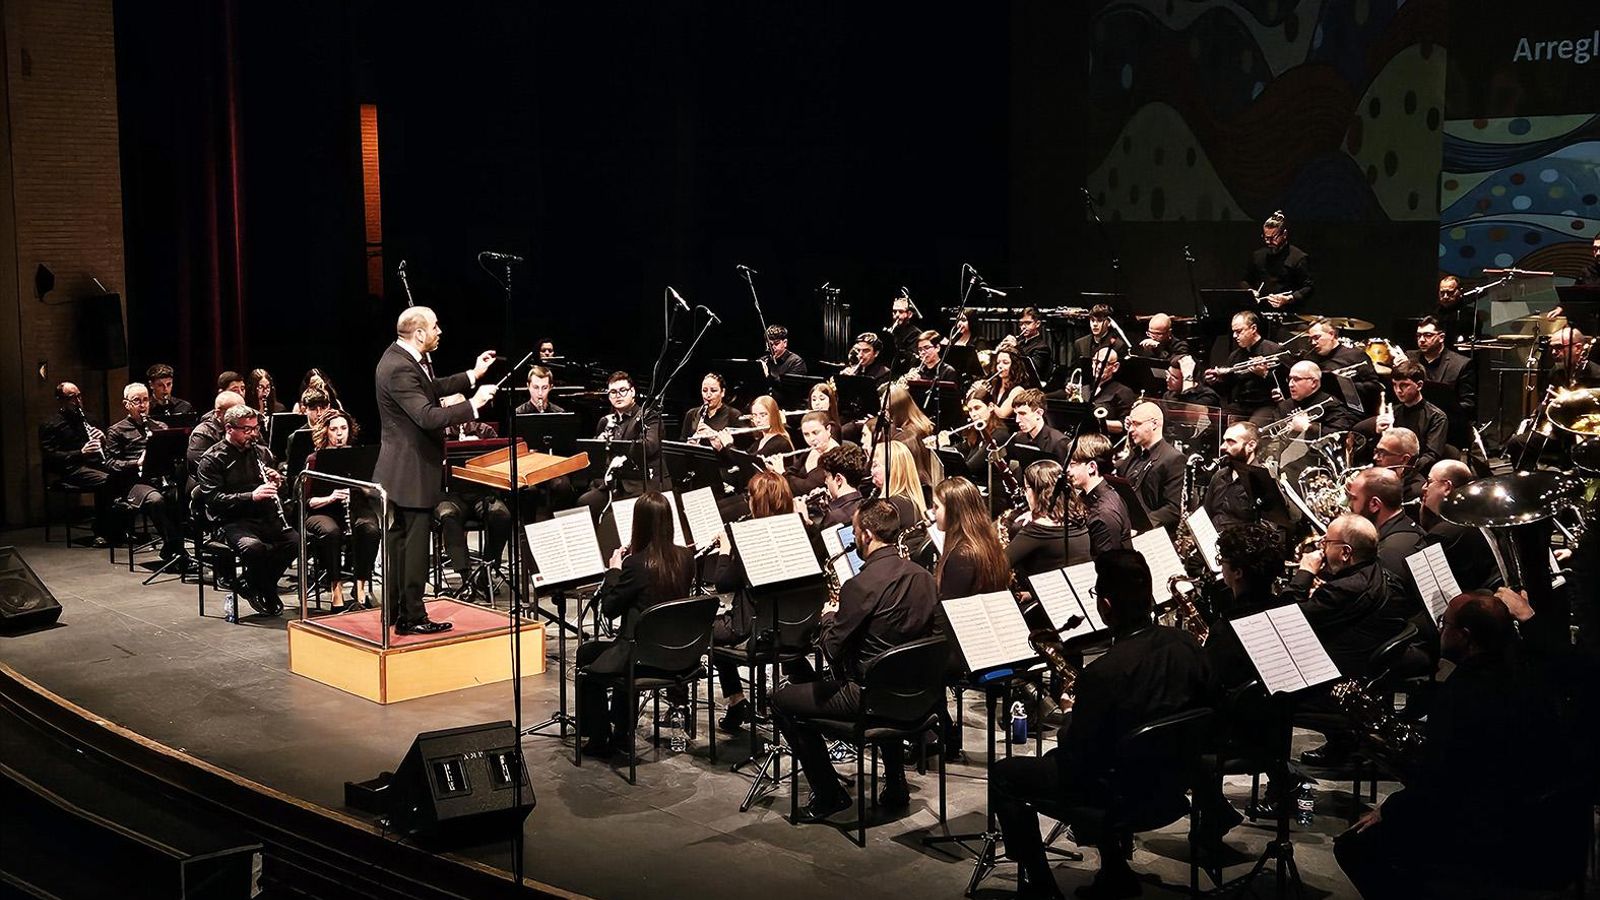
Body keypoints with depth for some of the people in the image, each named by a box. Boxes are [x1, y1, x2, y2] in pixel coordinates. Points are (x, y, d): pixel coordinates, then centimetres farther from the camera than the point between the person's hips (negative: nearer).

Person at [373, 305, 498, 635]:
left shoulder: (403, 357, 7)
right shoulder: (399, 369, -25)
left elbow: (432, 389, 20)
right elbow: (428, 416, -31)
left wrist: (472, 376, 14)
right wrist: (473, 405, -26)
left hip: (402, 471, 11)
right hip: (412, 472, -11)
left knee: (398, 540, 17)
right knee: (415, 544, -4)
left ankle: (395, 609, 27)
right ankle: (412, 617, 2)